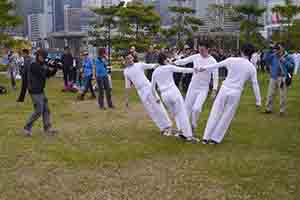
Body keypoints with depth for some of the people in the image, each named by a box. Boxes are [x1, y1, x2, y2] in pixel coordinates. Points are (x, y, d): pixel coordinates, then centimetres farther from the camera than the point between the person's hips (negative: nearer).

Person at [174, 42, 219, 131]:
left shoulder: (212, 61, -11)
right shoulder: (195, 57, -3)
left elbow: (215, 76, -9)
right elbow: (183, 61, 5)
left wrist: (215, 88, -18)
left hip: (203, 88, -3)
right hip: (192, 86, 3)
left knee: (196, 108, -16)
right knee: (187, 107, 8)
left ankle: (193, 125, 9)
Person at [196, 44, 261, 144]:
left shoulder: (232, 60, -3)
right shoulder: (252, 67, -1)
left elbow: (216, 65, 6)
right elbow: (255, 85, 2)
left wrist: (204, 68, 20)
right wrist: (258, 100, 9)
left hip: (225, 89, 0)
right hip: (236, 93, 0)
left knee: (215, 114, 9)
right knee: (226, 117, 12)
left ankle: (206, 137, 12)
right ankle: (215, 138, 18)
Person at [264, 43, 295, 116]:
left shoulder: (288, 57, -1)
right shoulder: (273, 56, 6)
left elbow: (292, 67, -7)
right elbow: (266, 59, -6)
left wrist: (285, 62, -19)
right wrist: (271, 52, -13)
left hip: (282, 78, -3)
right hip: (273, 78, 3)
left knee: (283, 95, 1)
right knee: (270, 94, 9)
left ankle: (282, 111, 11)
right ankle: (269, 108, 21)